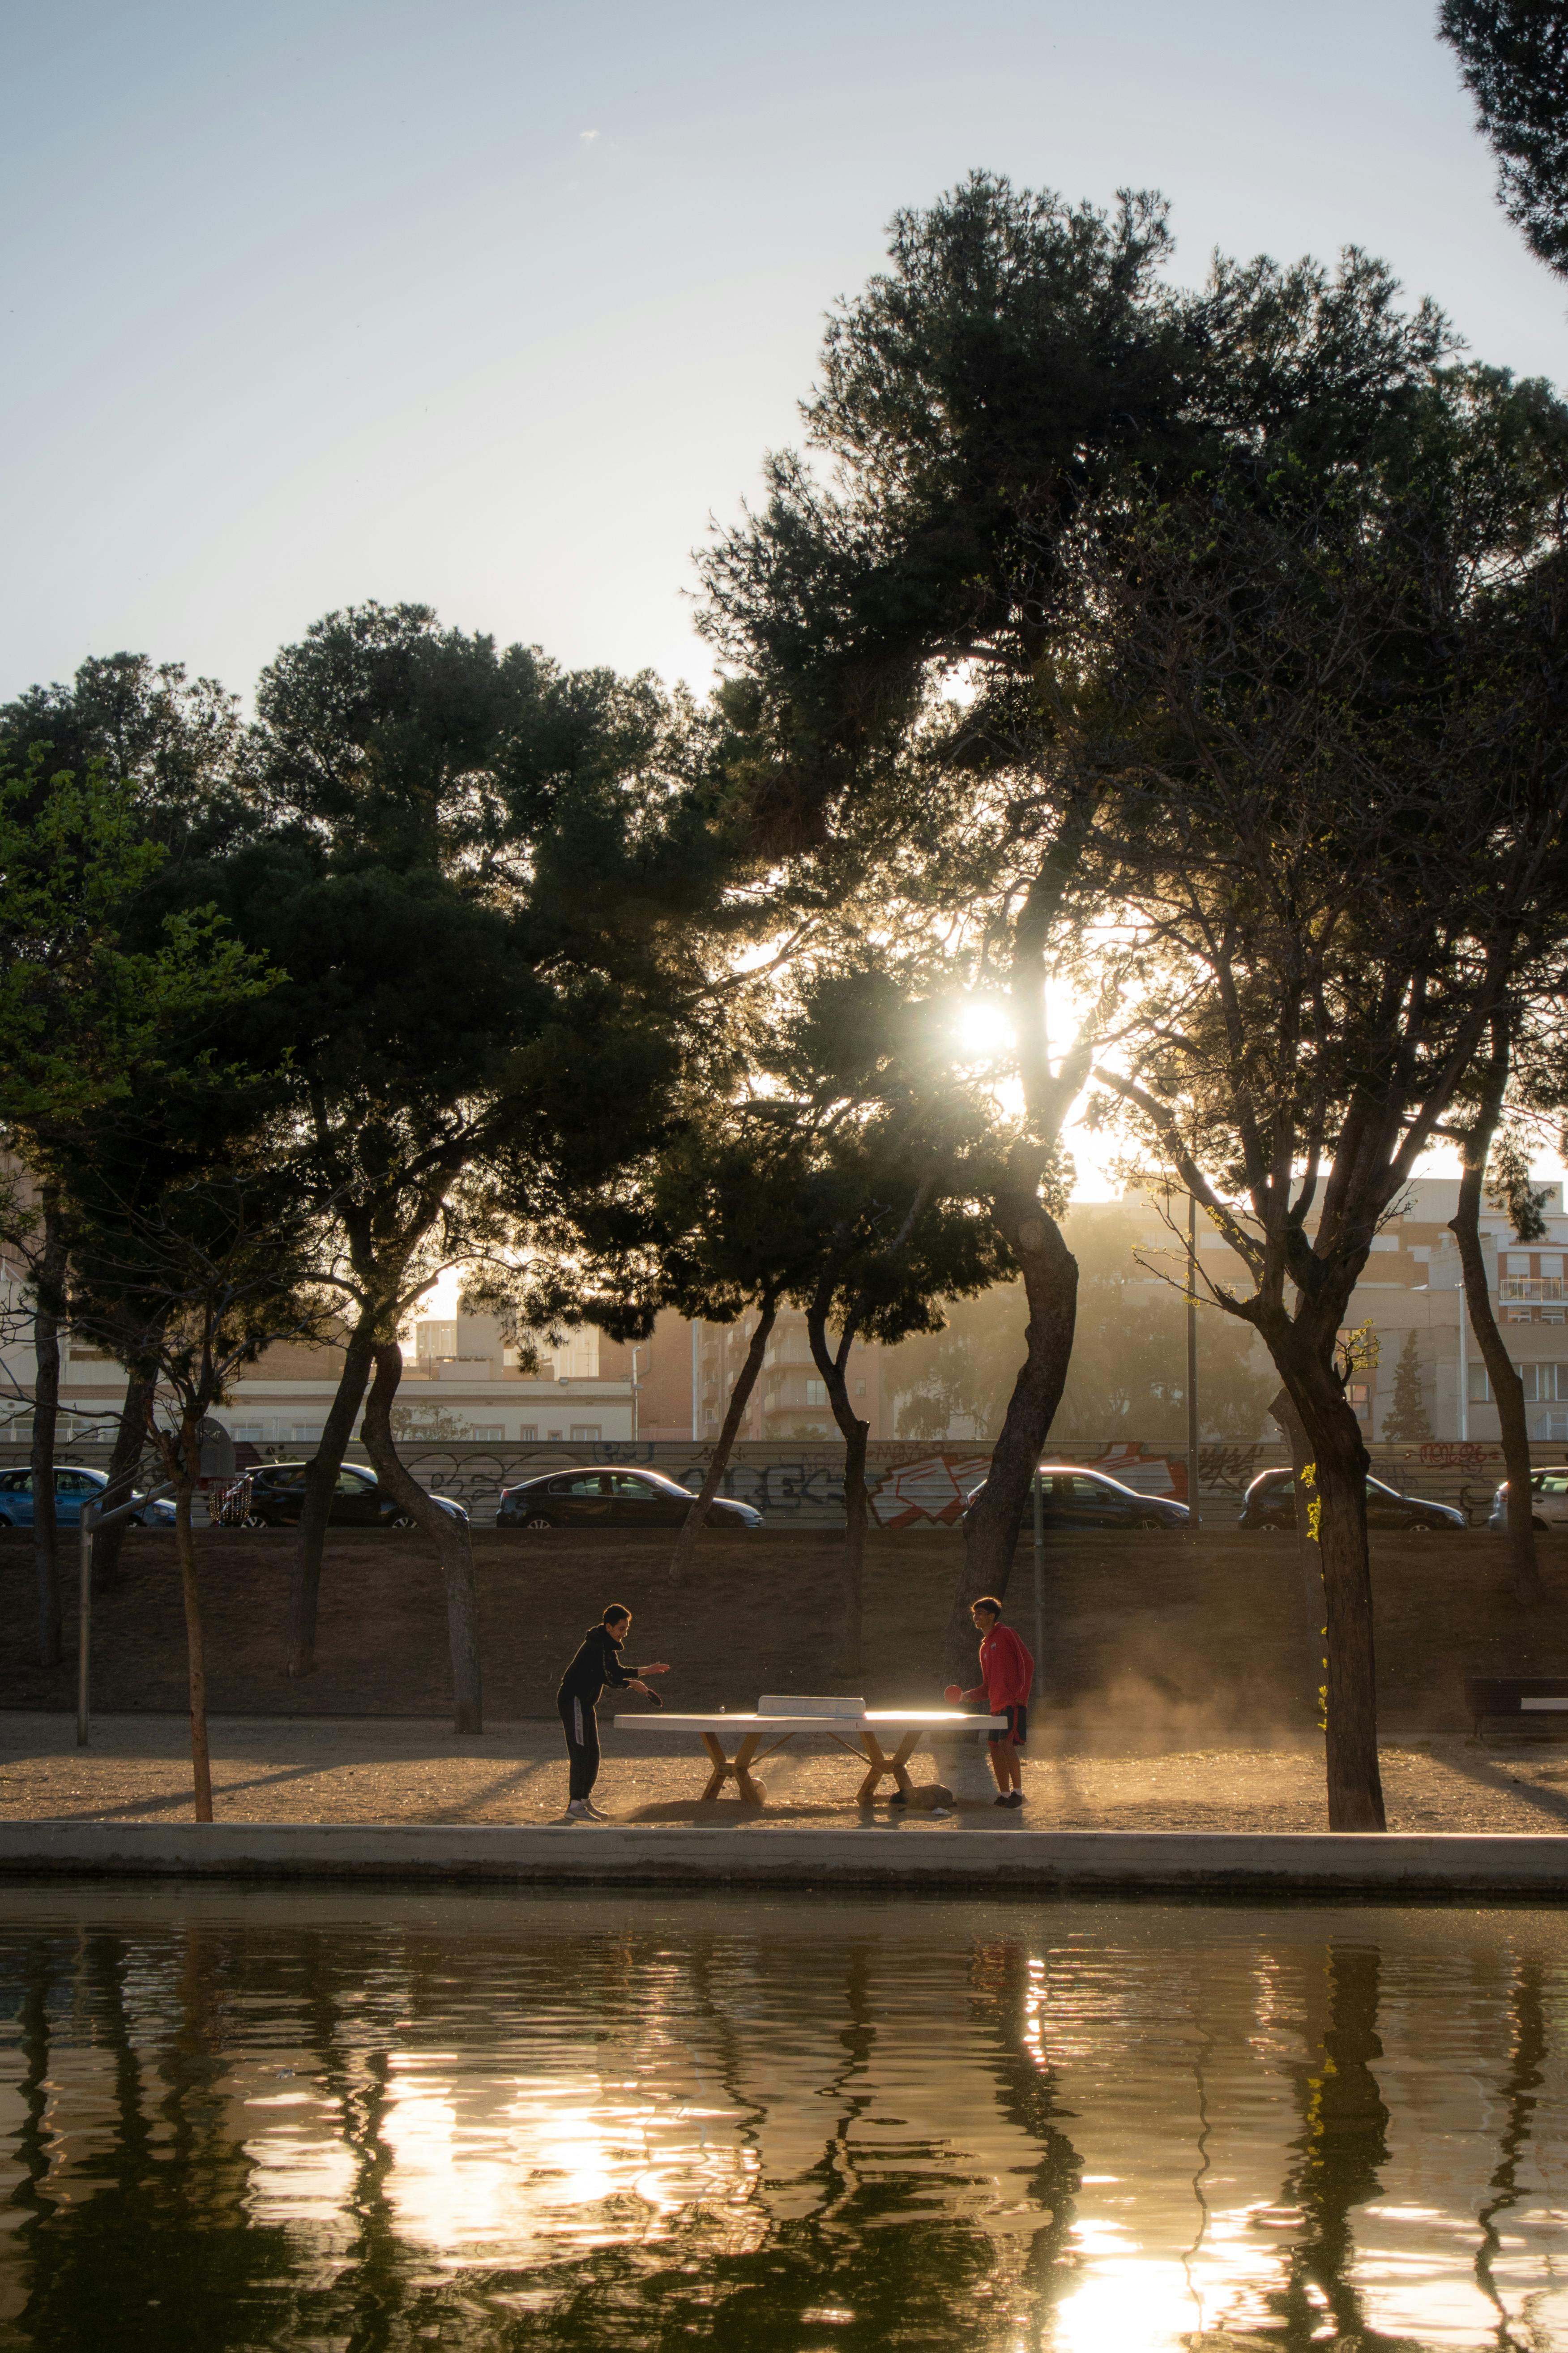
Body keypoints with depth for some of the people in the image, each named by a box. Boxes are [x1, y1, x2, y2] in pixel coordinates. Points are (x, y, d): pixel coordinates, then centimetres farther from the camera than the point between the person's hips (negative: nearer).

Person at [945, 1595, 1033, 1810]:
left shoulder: (1006, 1635, -3)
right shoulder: (984, 1647, 21)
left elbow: (1027, 1663, -8)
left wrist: (1022, 1693, -15)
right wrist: (968, 1695, 8)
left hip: (1014, 1703, -9)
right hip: (997, 1706, 9)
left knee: (1006, 1743, -18)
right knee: (995, 1746, 6)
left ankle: (1018, 1792, -13)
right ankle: (1004, 1794, 13)